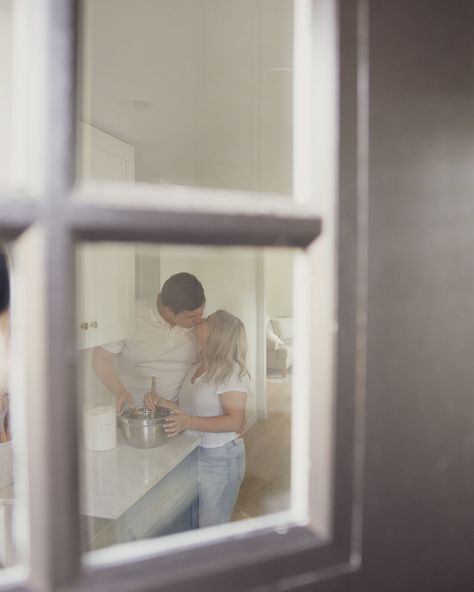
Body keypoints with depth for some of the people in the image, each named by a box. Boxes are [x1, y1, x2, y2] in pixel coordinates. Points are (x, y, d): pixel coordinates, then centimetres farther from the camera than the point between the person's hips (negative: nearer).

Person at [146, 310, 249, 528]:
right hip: (192, 453, 8)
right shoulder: (198, 367, 8)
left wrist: (189, 422, -32)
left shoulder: (232, 371, -19)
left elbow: (235, 421, -23)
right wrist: (160, 402, -3)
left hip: (219, 458, -8)